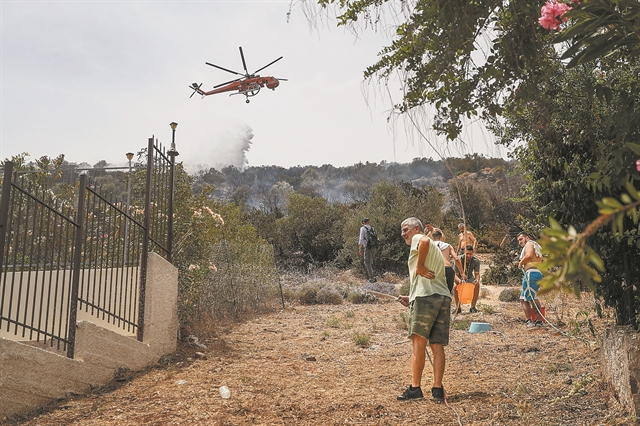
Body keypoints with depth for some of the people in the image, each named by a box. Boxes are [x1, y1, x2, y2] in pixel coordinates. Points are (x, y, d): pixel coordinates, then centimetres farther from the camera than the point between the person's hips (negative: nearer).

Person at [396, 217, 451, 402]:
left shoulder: (417, 239, 5)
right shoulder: (435, 249, 32)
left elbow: (425, 241, -23)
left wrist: (420, 266, -13)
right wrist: (411, 298, 25)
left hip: (426, 297, -8)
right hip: (443, 298, 8)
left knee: (418, 343, -8)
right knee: (437, 346, 5)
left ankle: (415, 388, -9)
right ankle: (437, 390, 1)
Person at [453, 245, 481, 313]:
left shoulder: (476, 261, -20)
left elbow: (477, 273, -20)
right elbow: (455, 275, -29)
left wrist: (477, 279, -46)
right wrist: (460, 281, -52)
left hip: (470, 278, 2)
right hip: (459, 278, -2)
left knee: (477, 284, -29)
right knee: (455, 287, -33)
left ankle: (473, 307, -18)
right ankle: (458, 307, -16)